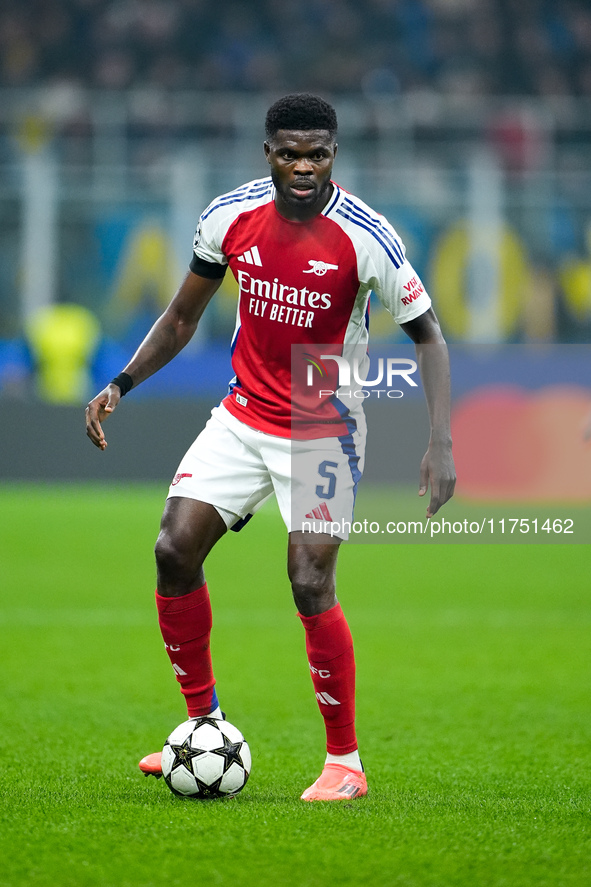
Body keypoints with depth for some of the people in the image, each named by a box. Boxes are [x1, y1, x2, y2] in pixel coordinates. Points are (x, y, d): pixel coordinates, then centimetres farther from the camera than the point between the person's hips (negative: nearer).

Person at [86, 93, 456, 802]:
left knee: (310, 586, -16)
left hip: (323, 433, -4)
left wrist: (441, 444, -20)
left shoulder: (366, 238, -17)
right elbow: (182, 318, 10)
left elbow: (427, 335, -10)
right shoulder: (230, 216, -5)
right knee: (174, 551, -9)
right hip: (244, 417, 4)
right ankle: (206, 729, 9)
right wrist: (120, 386, -1)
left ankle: (345, 762, 1)